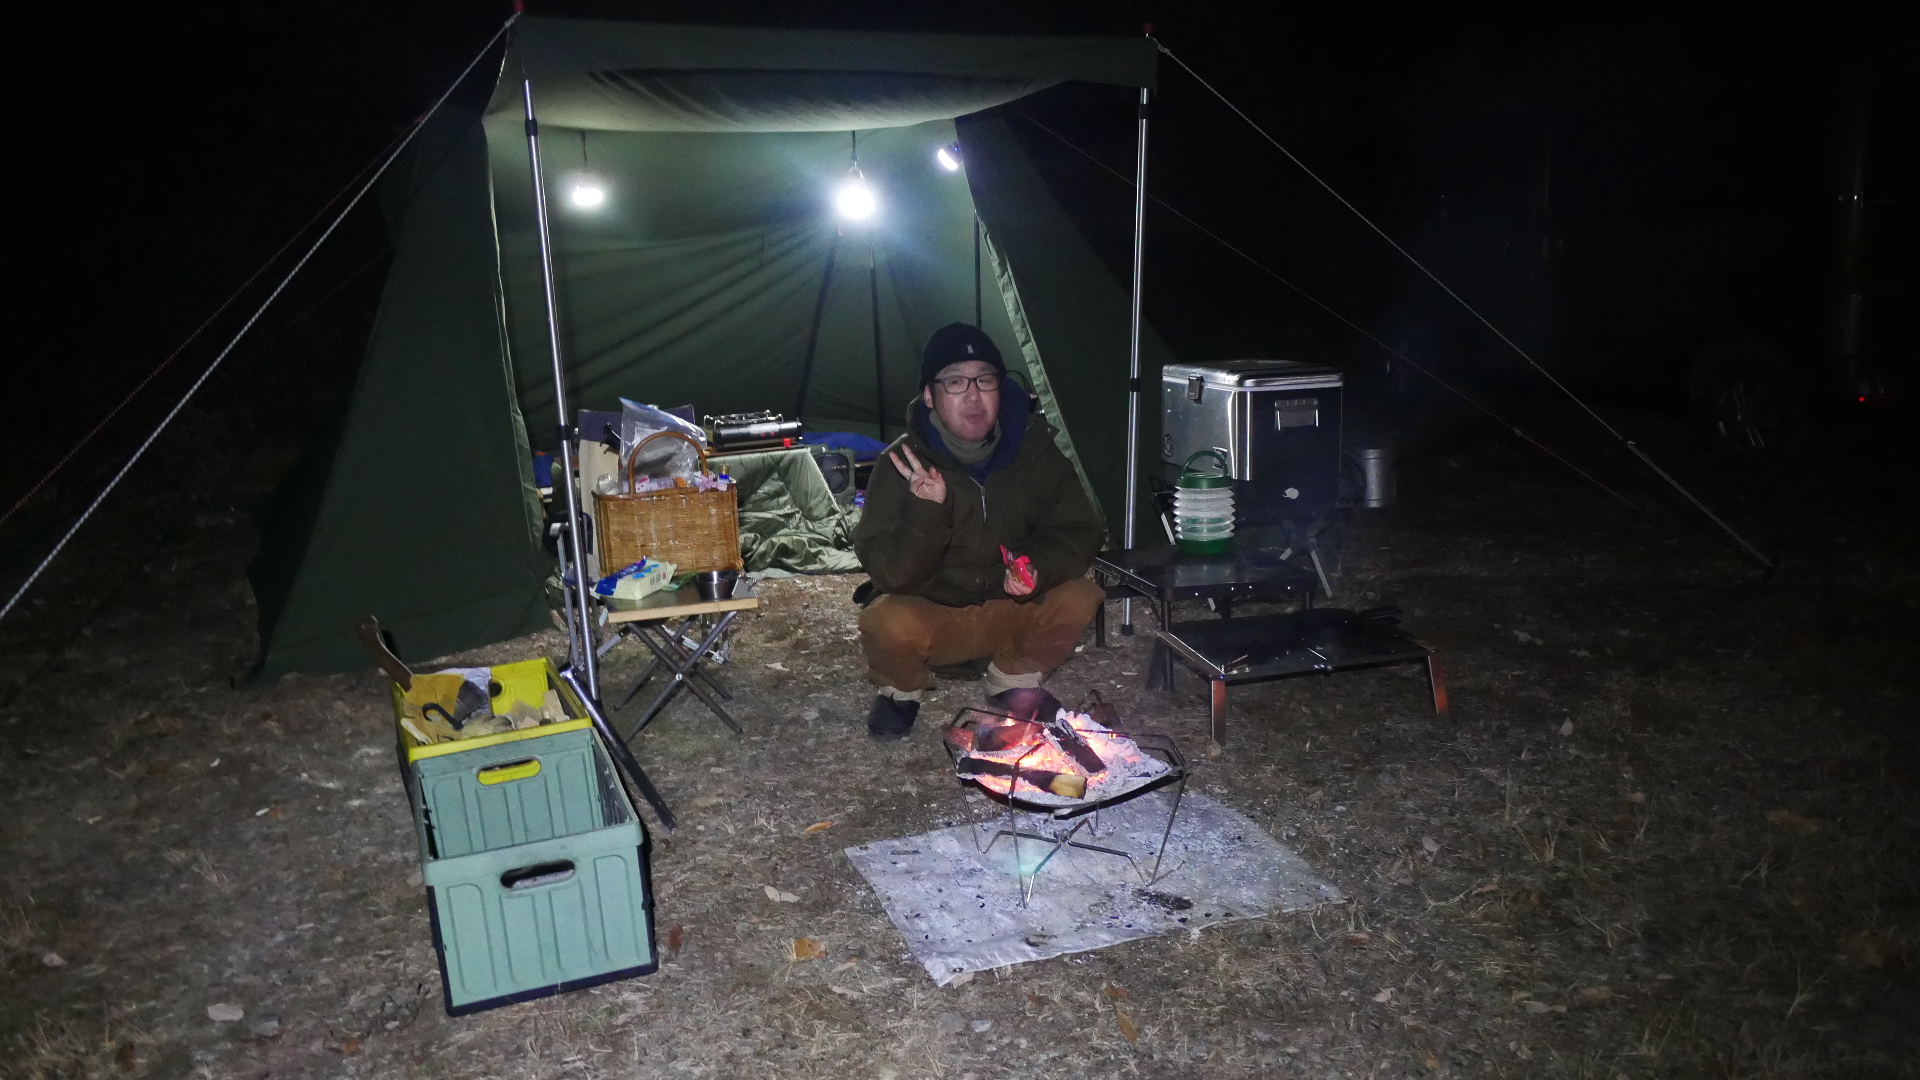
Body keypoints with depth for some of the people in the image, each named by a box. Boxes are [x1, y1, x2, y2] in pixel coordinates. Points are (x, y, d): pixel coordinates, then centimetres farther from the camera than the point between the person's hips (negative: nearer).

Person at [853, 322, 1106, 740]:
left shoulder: (1035, 450, -10)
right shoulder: (903, 464, -17)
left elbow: (1079, 533, -5)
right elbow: (888, 575, -21)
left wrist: (1039, 568, -27)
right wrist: (926, 511, -39)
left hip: (1012, 609, 3)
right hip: (933, 618, -2)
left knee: (1079, 599, -24)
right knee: (888, 624, -34)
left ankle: (1012, 678, 5)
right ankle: (902, 689, 3)